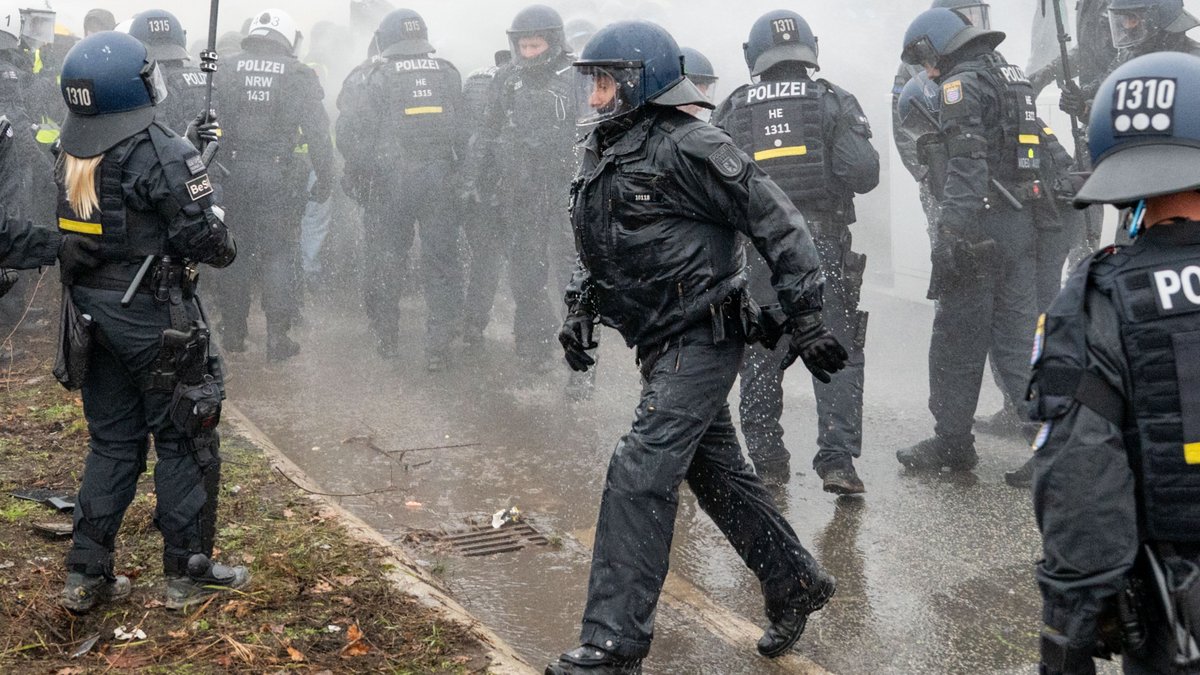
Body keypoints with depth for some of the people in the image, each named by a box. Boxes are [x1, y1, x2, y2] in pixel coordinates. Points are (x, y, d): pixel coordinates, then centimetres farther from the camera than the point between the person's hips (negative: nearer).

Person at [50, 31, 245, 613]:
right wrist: (224, 245, 6)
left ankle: (86, 575, 17)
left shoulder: (72, 155, 4)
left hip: (90, 310, 7)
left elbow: (69, 231, 13)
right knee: (184, 442, 7)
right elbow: (201, 238, -18)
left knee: (112, 441, 16)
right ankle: (189, 573, 13)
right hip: (154, 318, -7)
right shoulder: (162, 154, -18)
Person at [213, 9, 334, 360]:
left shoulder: (227, 70, 4)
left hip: (233, 173, 2)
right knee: (279, 254, 5)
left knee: (234, 251, 13)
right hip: (278, 177, -2)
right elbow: (318, 133, -5)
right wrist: (325, 179, 2)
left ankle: (232, 332, 20)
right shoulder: (298, 76, -2)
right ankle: (278, 338, 4)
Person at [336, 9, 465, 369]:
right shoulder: (448, 73, 8)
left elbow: (352, 137, -7)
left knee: (385, 261, 11)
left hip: (389, 182, -2)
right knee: (441, 261, 7)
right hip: (439, 181, 2)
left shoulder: (370, 78, -2)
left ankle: (387, 338, 21)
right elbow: (464, 133, 6)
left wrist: (359, 179, 3)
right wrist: (456, 171, 12)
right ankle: (438, 347, 4)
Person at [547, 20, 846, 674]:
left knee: (641, 473, -14)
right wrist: (579, 311, 10)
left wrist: (805, 317, -14)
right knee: (716, 472, 17)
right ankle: (796, 585, 34)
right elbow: (594, 251, 24)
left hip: (702, 338, -9)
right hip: (663, 345, 9)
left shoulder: (687, 147, -16)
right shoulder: (599, 157, 10)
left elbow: (777, 223, -14)